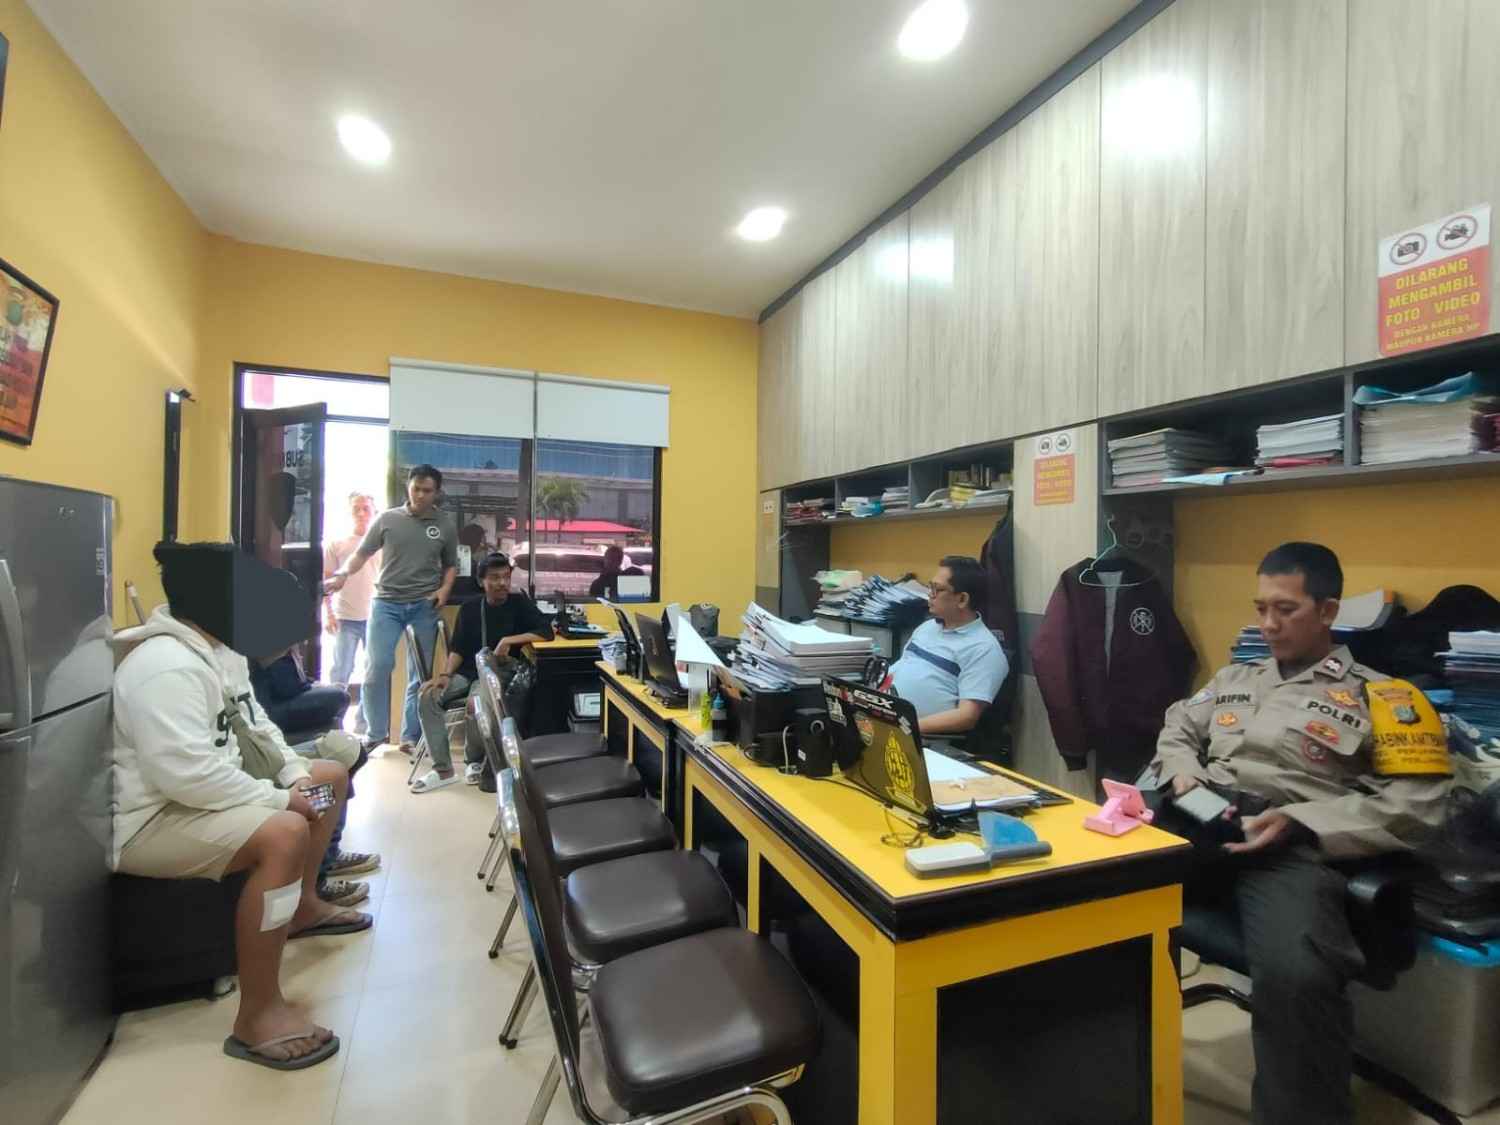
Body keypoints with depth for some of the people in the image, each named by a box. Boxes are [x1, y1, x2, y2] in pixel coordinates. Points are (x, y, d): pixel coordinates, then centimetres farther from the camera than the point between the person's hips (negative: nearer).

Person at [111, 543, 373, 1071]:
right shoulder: (167, 666, -26)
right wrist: (280, 798, -26)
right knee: (285, 833, -34)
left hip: (206, 795, 11)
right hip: (151, 821, -11)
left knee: (331, 775, 13)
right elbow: (185, 773, -35)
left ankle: (302, 904, 28)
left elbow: (254, 724, 13)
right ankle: (258, 1014, -21)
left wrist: (296, 775, -2)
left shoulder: (219, 649, 7)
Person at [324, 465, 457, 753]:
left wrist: (445, 588, -5)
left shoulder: (446, 524, 5)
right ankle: (375, 732, 14)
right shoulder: (387, 519, 2)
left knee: (419, 674, 6)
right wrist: (342, 574, -13)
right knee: (377, 667, -4)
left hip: (424, 606, 1)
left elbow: (451, 564, 13)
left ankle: (411, 736, 16)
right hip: (386, 602, -1)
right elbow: (362, 554, 5)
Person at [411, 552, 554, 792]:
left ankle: (475, 760, -4)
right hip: (467, 671, 4)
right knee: (428, 696, -21)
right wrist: (447, 674, -12)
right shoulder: (469, 608, 10)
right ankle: (443, 769, -13)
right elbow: (458, 648, 7)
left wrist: (509, 640, -21)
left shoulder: (519, 603, -1)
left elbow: (546, 632, -12)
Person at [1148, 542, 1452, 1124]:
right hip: (1197, 827, 4)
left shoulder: (1378, 696, 12)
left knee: (1295, 976, -36)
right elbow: (1177, 729, 30)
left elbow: (1413, 805, 1)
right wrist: (1183, 771, 6)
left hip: (1295, 847, -4)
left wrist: (1296, 822, -12)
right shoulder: (1234, 677, 27)